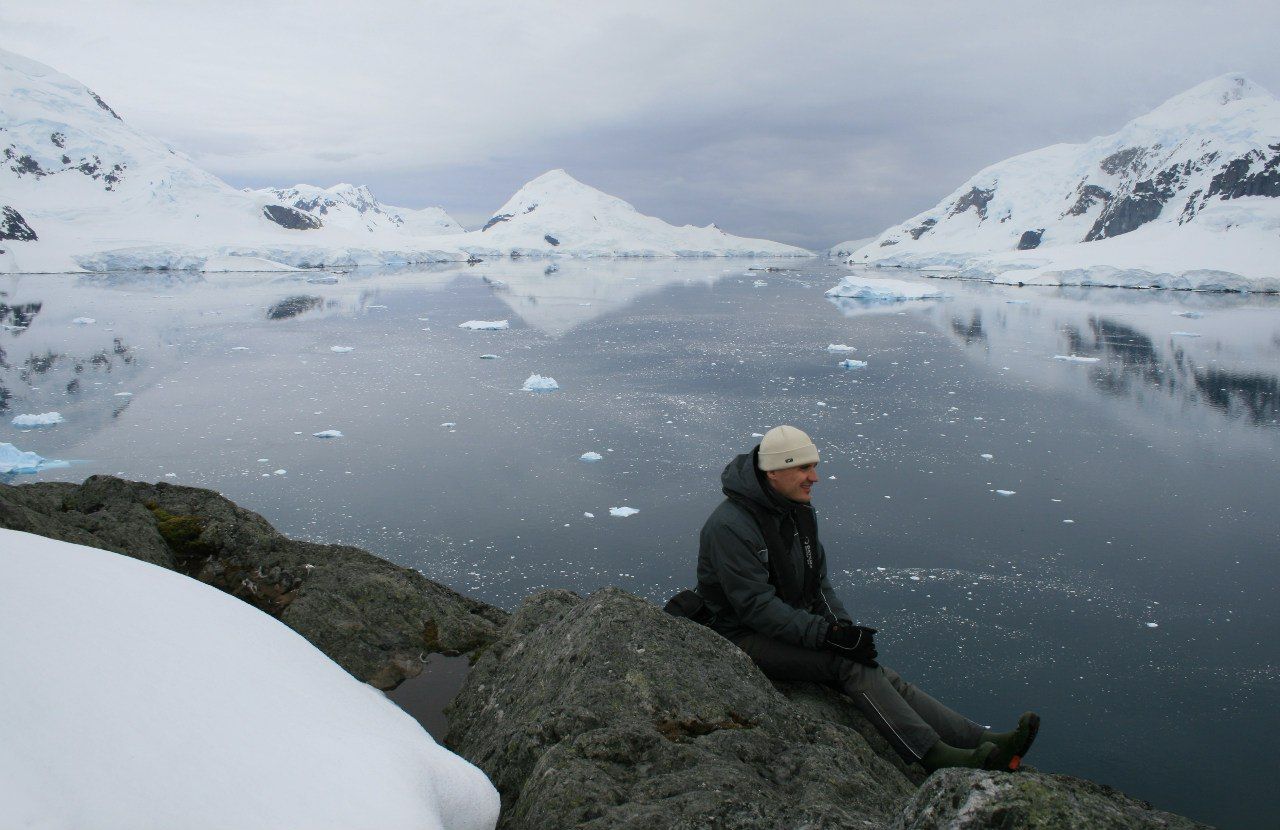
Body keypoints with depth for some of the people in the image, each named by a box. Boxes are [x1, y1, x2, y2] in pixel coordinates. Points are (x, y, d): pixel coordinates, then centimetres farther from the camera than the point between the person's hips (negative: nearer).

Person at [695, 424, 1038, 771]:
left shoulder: (800, 512, 7)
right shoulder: (731, 526, -21)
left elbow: (818, 580, 14)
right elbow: (755, 606, -24)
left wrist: (844, 626, -3)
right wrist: (828, 634, -28)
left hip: (795, 624, 8)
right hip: (745, 636, -7)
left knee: (879, 675, -12)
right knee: (849, 663, -26)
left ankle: (982, 741, -19)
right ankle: (934, 756, -25)